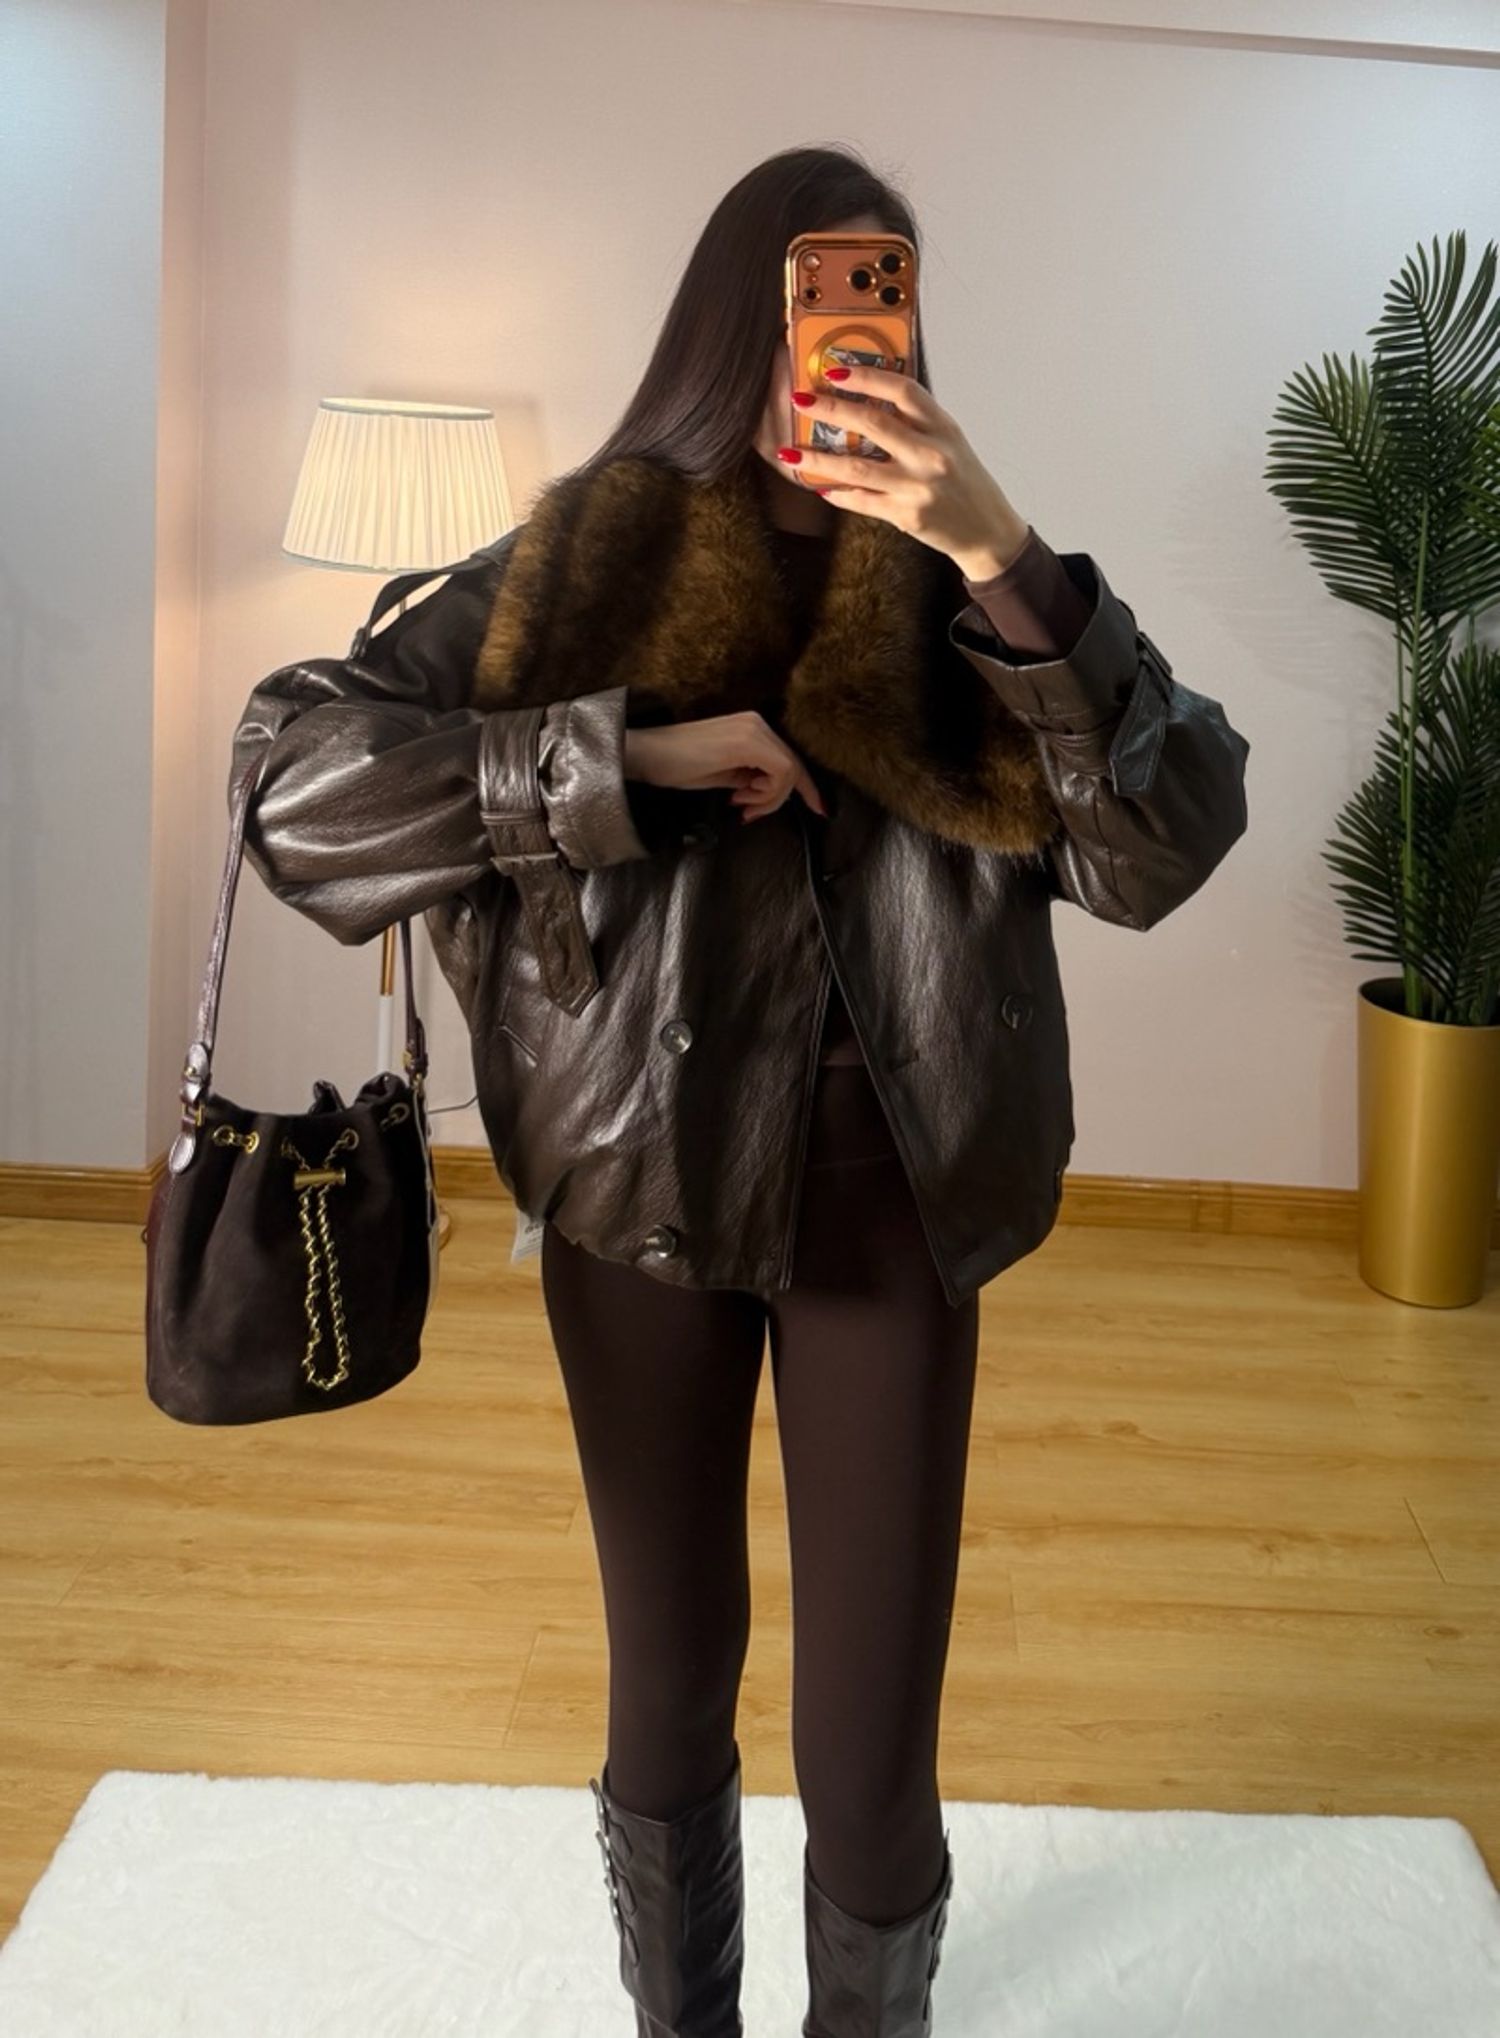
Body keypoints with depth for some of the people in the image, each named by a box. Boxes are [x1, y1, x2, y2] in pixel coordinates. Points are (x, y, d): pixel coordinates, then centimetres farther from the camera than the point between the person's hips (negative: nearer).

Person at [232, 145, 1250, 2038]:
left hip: (889, 1202, 0)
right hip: (644, 1184, 0)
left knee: (874, 1742, 5)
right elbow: (299, 777, -12)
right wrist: (641, 750, -18)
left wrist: (1004, 563, -24)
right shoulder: (590, 561, -3)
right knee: (668, 1690, 17)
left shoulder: (961, 592, -1)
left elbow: (1166, 842, -14)